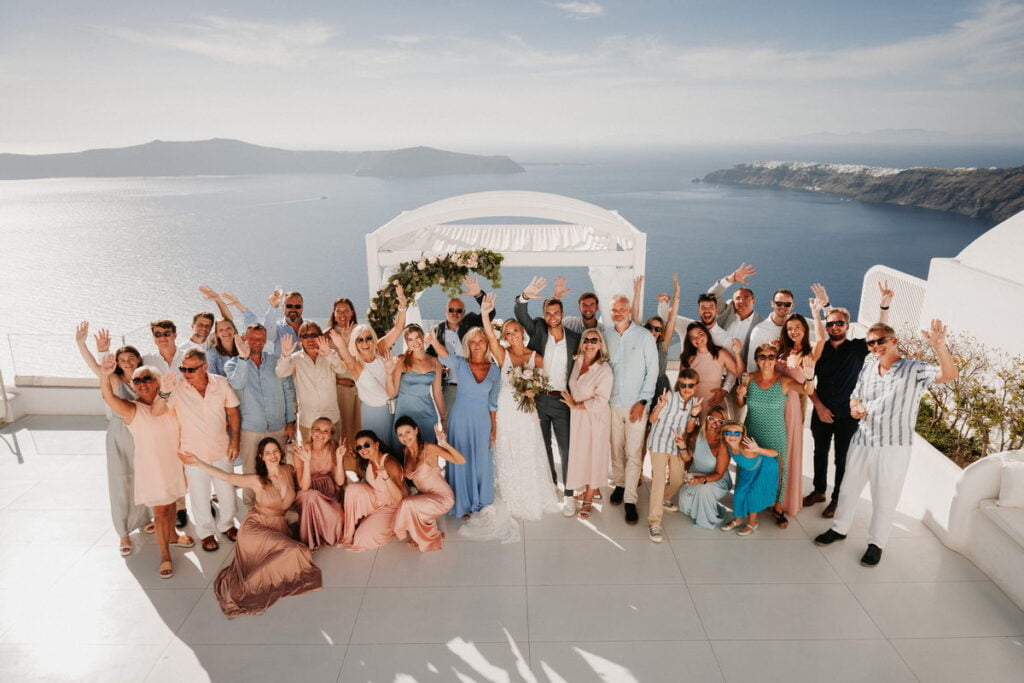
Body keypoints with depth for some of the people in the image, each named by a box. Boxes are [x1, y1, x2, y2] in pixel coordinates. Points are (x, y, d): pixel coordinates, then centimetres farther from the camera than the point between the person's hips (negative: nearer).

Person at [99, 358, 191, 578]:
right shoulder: (131, 410, -18)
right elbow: (108, 397, -37)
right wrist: (104, 375, -54)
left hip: (173, 463, 4)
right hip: (151, 467, -4)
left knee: (170, 503, 23)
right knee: (160, 510, 2)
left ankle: (172, 535, 47)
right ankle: (164, 555, 15)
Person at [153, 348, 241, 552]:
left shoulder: (221, 383, -10)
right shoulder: (177, 388, -15)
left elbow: (233, 413, 0)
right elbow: (156, 412, -24)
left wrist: (235, 441, -2)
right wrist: (164, 392, -41)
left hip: (221, 450, 2)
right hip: (194, 453, -1)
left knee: (227, 492, 16)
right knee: (200, 496, 14)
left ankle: (226, 525, 41)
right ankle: (205, 533, 35)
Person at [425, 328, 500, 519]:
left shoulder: (494, 369, 0)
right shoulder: (460, 364, -6)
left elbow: (493, 402, 5)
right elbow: (446, 356, -29)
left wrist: (494, 428, 5)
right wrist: (435, 342, -50)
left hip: (482, 420, 2)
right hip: (460, 418, -2)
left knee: (481, 461, 13)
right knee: (461, 461, 6)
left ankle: (479, 500, 35)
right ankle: (462, 503, 24)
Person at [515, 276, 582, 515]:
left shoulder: (575, 338, -2)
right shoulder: (537, 330, -1)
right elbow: (520, 315, -15)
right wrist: (525, 296, -35)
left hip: (562, 401, -1)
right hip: (537, 399, 2)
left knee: (566, 449, -1)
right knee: (543, 446, 17)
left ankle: (568, 495, 10)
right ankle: (550, 483, 36)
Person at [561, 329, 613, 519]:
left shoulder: (604, 370, -20)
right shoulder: (577, 361, -1)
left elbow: (600, 401, -22)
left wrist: (575, 405, -13)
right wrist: (573, 404, 4)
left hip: (595, 418, -6)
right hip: (577, 417, 6)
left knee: (593, 455, 7)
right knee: (581, 453, 15)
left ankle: (588, 500, 21)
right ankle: (592, 489, 36)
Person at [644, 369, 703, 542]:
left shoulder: (696, 401, 1)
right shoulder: (670, 396, -15)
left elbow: (689, 430, -1)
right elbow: (652, 420, -13)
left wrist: (694, 415, -18)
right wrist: (659, 406, -31)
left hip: (678, 444, 6)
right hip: (660, 442, -6)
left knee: (678, 480, 18)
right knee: (658, 479, -15)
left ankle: (664, 500, 49)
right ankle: (654, 522, -16)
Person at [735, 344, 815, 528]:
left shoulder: (784, 381, -15)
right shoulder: (749, 379, -6)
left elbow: (807, 390, -33)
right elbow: (741, 404, 8)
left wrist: (809, 377, -55)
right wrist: (739, 394, -15)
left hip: (776, 437, -2)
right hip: (752, 435, 2)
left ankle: (778, 507, 31)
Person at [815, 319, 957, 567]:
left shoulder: (914, 370, -10)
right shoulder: (867, 370, 7)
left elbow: (949, 375, -26)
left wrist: (939, 346, -42)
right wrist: (855, 408, -6)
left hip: (894, 447, -5)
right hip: (861, 442, 5)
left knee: (885, 498, 8)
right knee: (849, 488, 17)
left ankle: (876, 543, 26)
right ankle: (840, 528, 36)